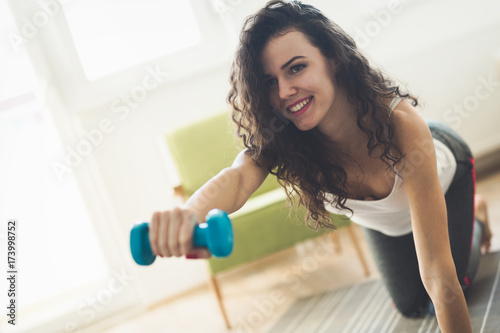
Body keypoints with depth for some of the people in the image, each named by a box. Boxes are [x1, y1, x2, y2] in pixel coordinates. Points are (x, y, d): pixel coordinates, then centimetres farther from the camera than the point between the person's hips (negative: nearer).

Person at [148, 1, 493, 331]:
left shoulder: (400, 122, -47)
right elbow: (239, 176, -59)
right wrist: (191, 214, -82)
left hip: (447, 176, -2)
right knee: (411, 304, 17)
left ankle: (474, 208, 30)